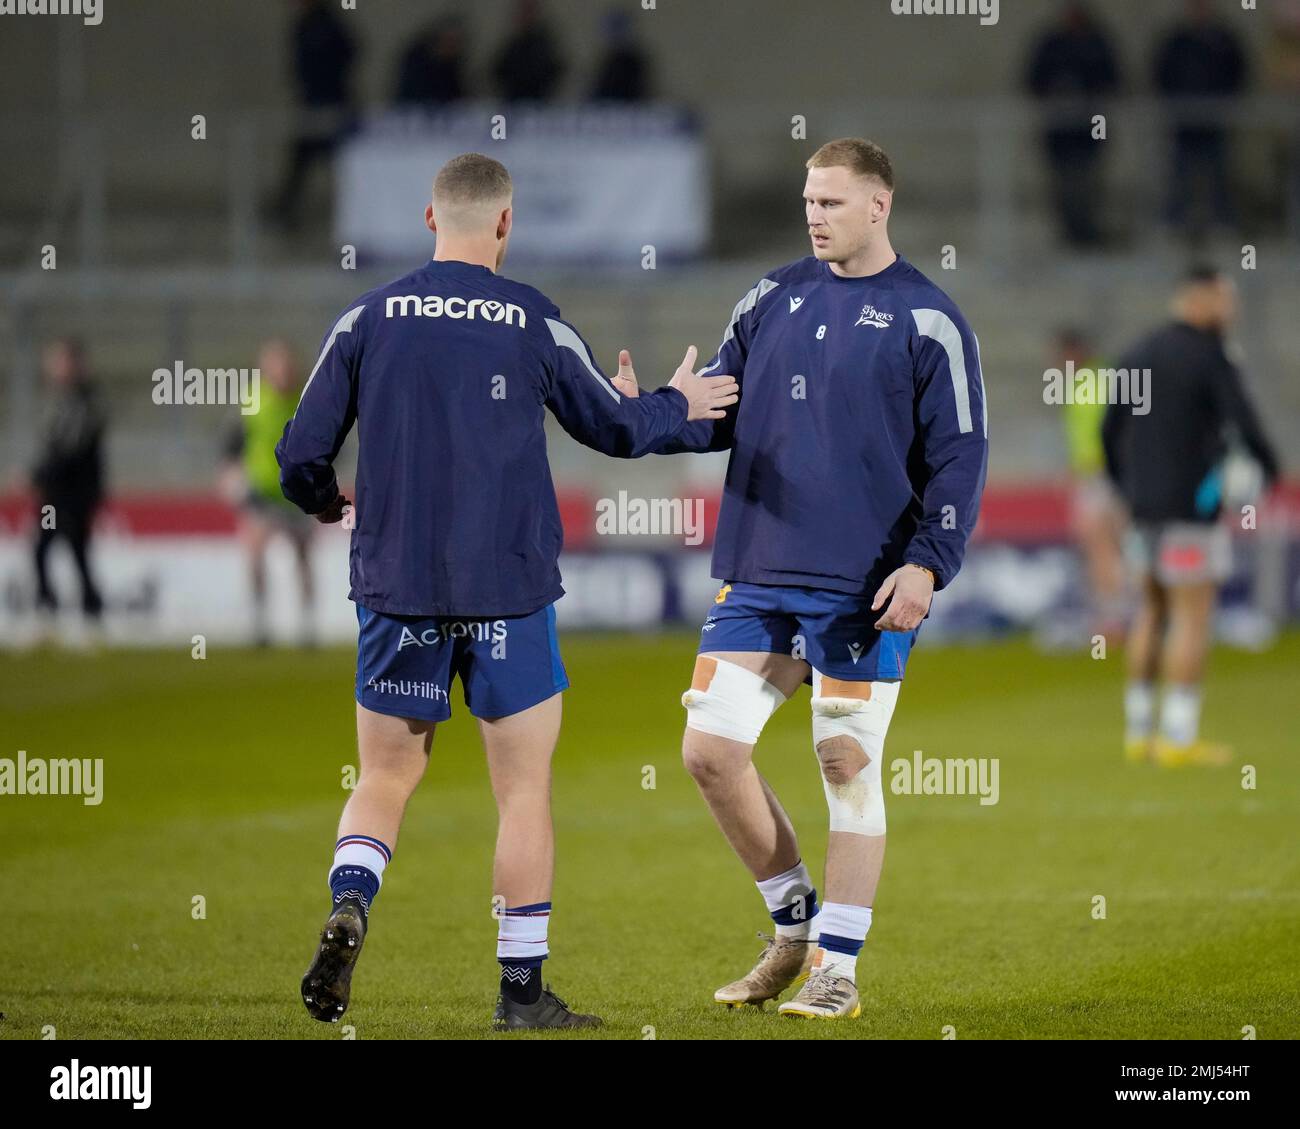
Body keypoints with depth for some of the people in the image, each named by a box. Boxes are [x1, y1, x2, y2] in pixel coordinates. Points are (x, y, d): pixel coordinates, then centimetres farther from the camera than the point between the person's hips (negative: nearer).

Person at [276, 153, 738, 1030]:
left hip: (396, 589, 2)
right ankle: (523, 992, 7)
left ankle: (349, 906, -15)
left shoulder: (368, 320, 0)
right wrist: (677, 405, 29)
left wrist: (329, 503, 23)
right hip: (507, 594, -2)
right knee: (525, 792, 7)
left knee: (386, 778, 12)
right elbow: (617, 431, 8)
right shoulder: (535, 323, -4)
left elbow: (302, 458, 1)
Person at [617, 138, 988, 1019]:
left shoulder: (928, 319, -3)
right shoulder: (773, 301, 12)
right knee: (711, 749, 1)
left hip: (864, 589, -5)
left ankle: (837, 965, 7)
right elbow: (717, 416, 14)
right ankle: (795, 926, 18)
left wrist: (926, 564, -14)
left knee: (848, 765, -2)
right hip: (756, 576, 5)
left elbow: (959, 455, -5)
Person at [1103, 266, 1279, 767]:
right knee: (1193, 616, -4)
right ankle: (1179, 737, -7)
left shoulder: (1138, 355, 12)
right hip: (1192, 505, -7)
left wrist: (1125, 487, 28)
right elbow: (1244, 424, -16)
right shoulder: (1208, 357, -11)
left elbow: (1109, 431, 16)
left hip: (1144, 503, 7)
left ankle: (1138, 733, 16)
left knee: (1153, 612, 15)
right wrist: (1270, 469, 1)